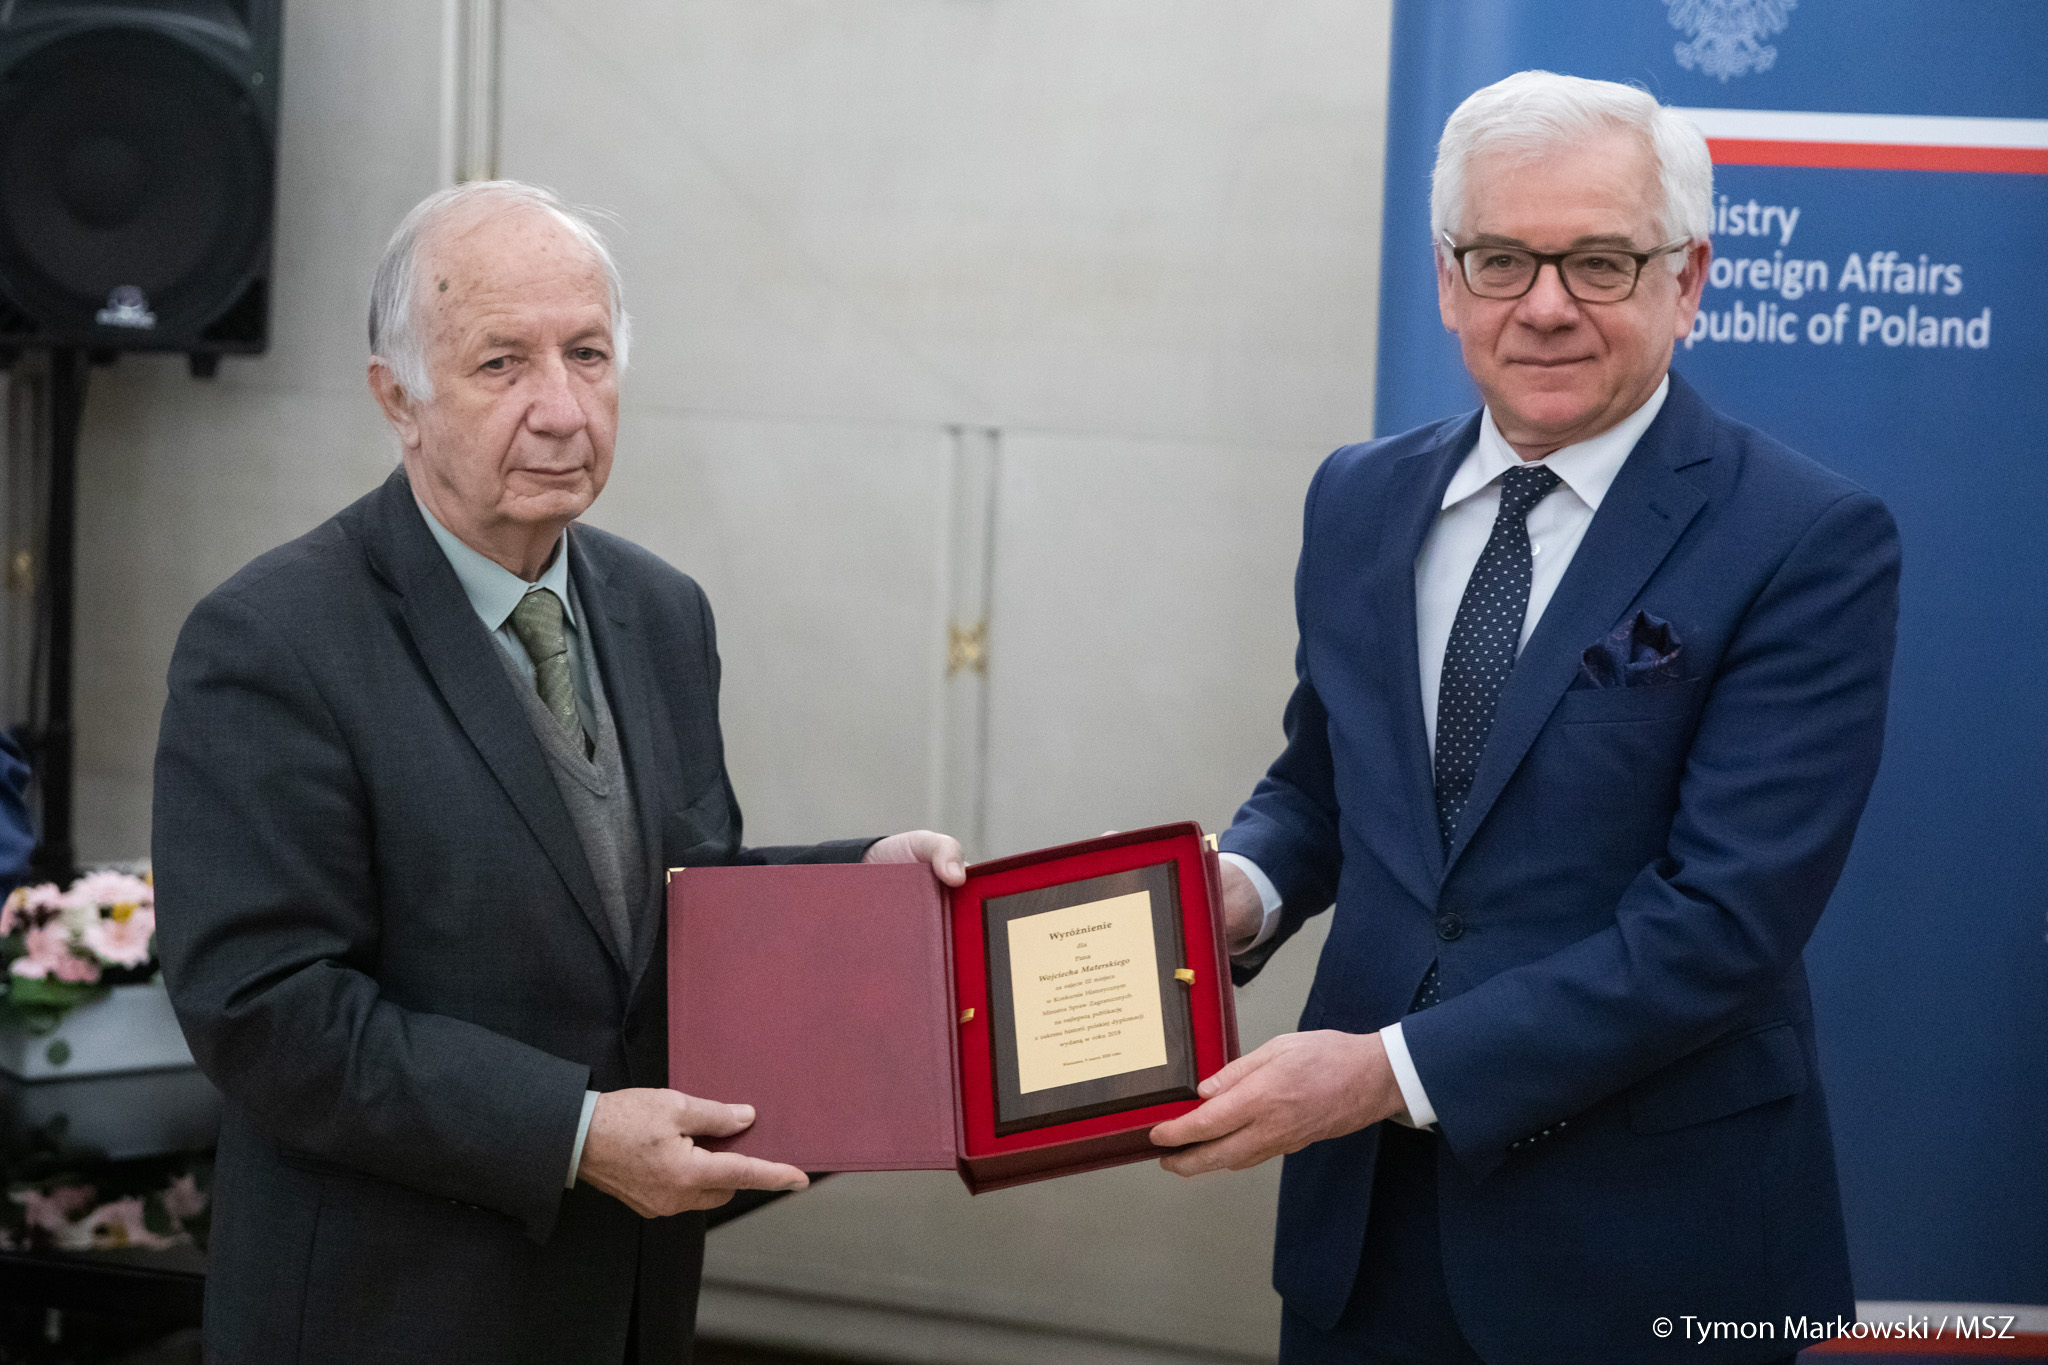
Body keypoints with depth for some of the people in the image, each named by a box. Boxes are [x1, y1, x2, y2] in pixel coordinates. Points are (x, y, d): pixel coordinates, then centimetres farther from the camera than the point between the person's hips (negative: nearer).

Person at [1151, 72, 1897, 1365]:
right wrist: (1243, 889, -6)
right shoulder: (1361, 500, 6)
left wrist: (1398, 1067, -22)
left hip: (1644, 1243, -4)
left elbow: (1726, 914, -19)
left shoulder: (1809, 543, -13)